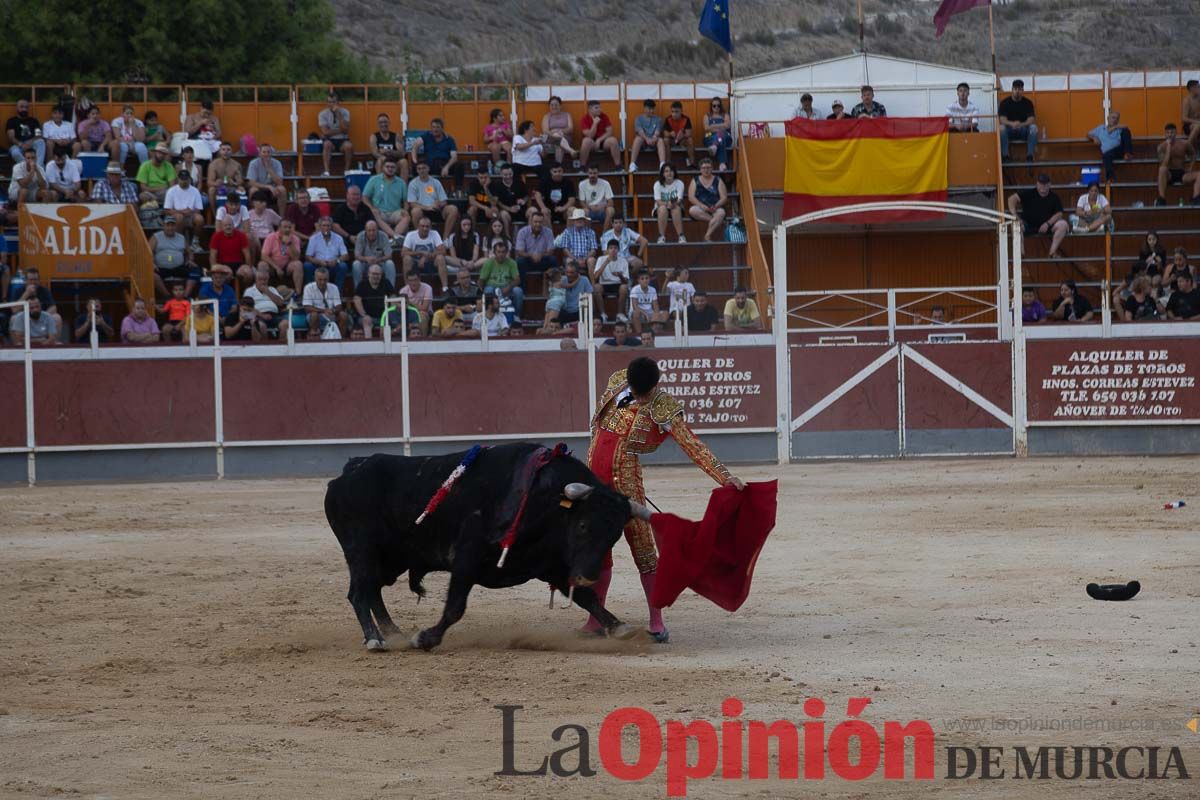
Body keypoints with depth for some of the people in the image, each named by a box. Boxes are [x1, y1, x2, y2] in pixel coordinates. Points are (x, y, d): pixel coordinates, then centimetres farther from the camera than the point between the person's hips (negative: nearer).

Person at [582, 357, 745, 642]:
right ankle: (596, 619, 17)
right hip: (594, 472, 5)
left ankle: (656, 621, -3)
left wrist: (724, 477, -23)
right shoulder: (617, 382, 2)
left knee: (643, 548, -7)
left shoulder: (665, 410, -12)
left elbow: (693, 446, -15)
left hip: (626, 479, -5)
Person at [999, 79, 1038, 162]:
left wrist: (1021, 125, -35)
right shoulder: (1004, 102, -4)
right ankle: (1005, 155, -28)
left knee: (1033, 127, -31)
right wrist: (1012, 124, -37)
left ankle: (1030, 155, -26)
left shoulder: (1028, 103, -3)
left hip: (1024, 131, 0)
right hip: (1009, 131, 0)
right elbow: (1002, 120, -15)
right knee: (1001, 128, -33)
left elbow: (1031, 120, -13)